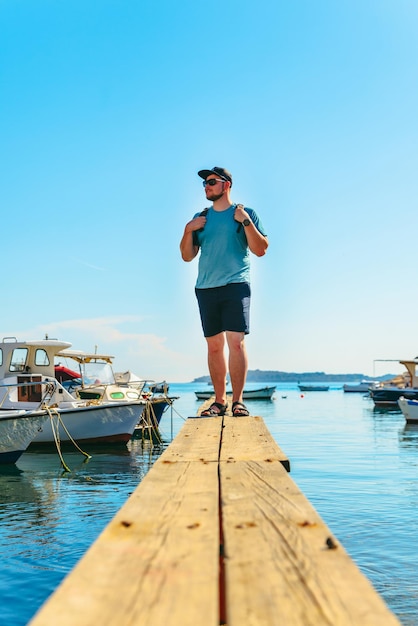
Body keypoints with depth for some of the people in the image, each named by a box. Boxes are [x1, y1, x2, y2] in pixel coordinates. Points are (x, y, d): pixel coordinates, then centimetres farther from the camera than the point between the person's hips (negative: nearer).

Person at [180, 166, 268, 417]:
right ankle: (220, 401, 9)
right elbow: (187, 256, 15)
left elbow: (260, 250, 0)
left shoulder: (246, 213, 8)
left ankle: (238, 400, -6)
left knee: (236, 341, -12)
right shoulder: (200, 217, 18)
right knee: (214, 345, 3)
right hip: (205, 288, 4)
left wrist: (246, 222, -10)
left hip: (236, 285, -3)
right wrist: (188, 230, 0)